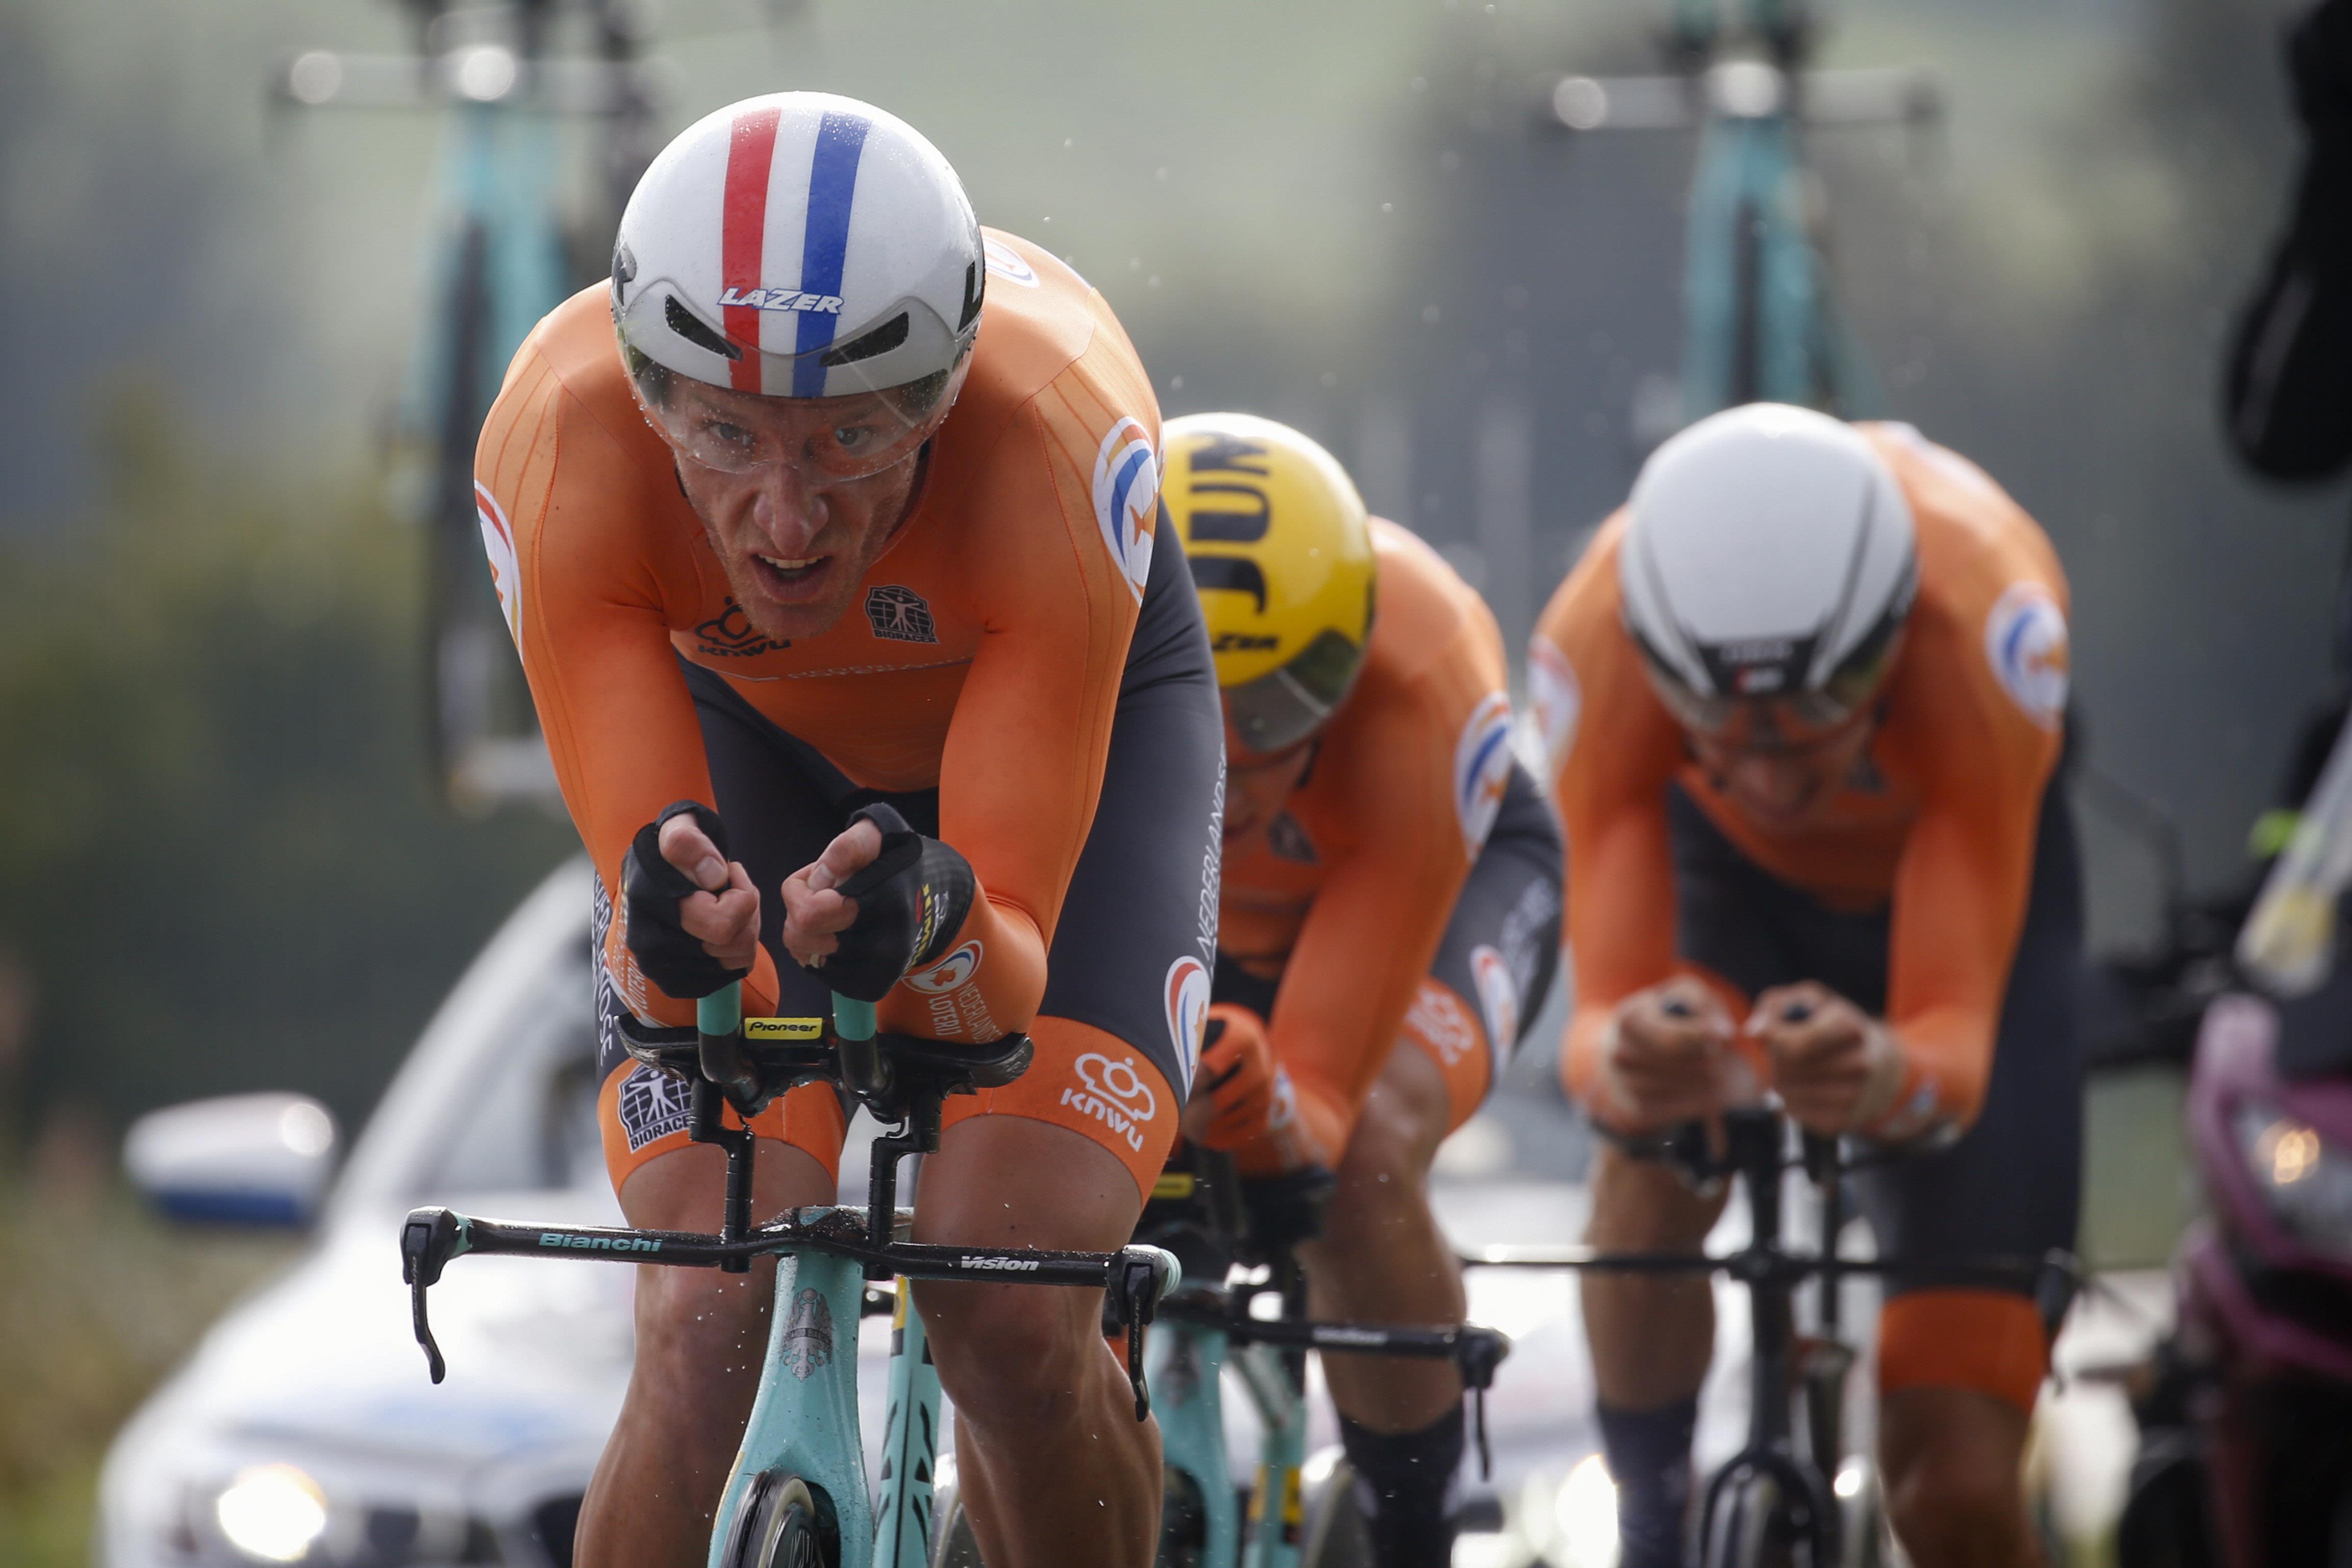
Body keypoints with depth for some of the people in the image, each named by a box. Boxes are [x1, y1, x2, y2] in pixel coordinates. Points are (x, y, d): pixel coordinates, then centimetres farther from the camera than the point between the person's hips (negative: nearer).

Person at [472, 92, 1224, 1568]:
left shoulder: (1055, 442, -40)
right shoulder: (563, 450, -37)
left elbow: (1012, 970, -38)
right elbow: (645, 881, -34)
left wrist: (937, 924, -60)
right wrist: (678, 935, -56)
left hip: (1084, 697, -1)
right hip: (748, 725, 1)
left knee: (1010, 1323, -19)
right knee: (705, 1333, -18)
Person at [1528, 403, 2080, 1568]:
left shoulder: (1979, 634, -42)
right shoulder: (1597, 650, -38)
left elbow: (1958, 1027, -42)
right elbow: (1605, 1002, -37)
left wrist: (1888, 1078, -66)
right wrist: (1625, 1064, -62)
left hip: (1968, 869, -1)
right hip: (1726, 874, 1)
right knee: (1655, 1159, -33)